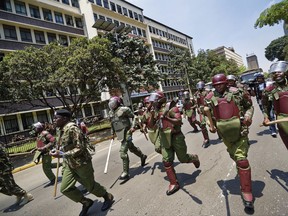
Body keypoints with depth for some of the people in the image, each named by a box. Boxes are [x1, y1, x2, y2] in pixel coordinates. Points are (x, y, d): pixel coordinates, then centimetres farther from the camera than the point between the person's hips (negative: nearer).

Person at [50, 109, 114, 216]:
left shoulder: (72, 128, -22)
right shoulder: (60, 130, 6)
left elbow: (80, 148, -25)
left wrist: (62, 154, -27)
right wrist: (56, 150, 1)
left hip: (81, 163, -8)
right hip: (69, 164, 9)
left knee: (90, 185, 8)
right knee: (65, 189, 8)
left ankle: (108, 197, 35)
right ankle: (86, 202, 29)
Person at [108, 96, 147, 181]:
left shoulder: (124, 109, -14)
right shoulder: (110, 113, 8)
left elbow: (134, 117, -6)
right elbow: (112, 124, 21)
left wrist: (133, 126, -15)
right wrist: (112, 133, 17)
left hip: (126, 134, -7)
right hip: (119, 135, 8)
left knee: (123, 152, -10)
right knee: (132, 148, 23)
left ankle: (125, 173, 2)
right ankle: (143, 156, 49)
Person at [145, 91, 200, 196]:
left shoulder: (171, 108, -14)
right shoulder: (155, 111, 4)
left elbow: (179, 121, -23)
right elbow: (151, 126, 5)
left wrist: (166, 118, -37)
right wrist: (152, 116, -12)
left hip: (176, 137, -5)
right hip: (164, 139, 5)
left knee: (183, 159, 11)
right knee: (167, 161, 0)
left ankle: (194, 158, 45)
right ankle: (174, 183, 14)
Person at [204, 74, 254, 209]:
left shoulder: (236, 92, -3)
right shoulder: (210, 98, 1)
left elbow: (249, 106, 7)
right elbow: (209, 114, 14)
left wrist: (248, 115, -10)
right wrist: (211, 125, 3)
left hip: (239, 130, -3)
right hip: (224, 132, 3)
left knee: (241, 158, -9)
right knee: (234, 155, 22)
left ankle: (246, 192, 3)